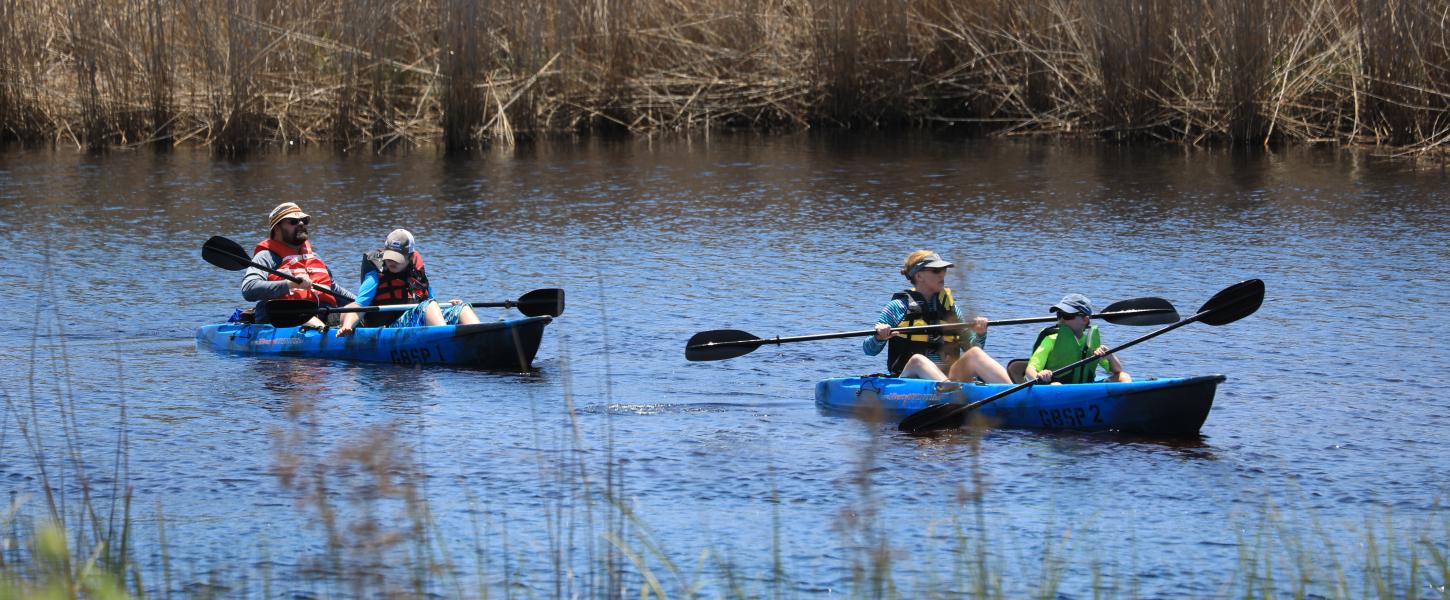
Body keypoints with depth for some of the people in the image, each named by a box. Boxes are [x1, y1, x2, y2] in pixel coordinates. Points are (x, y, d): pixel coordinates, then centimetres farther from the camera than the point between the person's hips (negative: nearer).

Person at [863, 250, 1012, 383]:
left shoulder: (949, 307, 19)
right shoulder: (898, 307, 7)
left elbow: (971, 348, 20)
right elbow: (869, 350, 3)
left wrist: (980, 334, -1)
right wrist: (879, 338, -19)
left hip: (948, 377, 4)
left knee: (975, 354, -23)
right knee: (917, 360, -36)